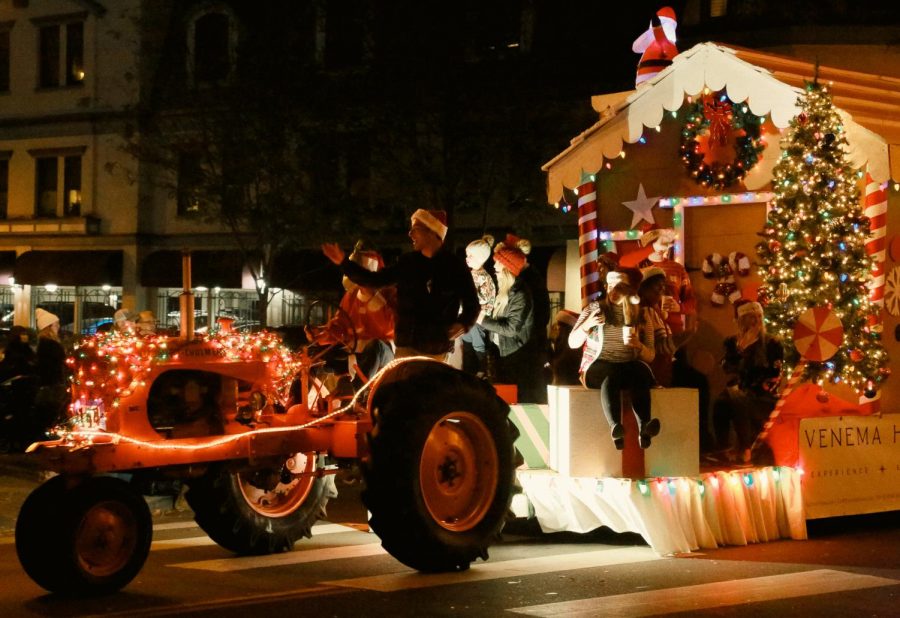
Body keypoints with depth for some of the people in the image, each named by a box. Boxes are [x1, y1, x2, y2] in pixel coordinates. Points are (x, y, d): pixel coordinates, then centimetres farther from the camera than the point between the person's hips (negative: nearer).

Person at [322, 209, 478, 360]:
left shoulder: (455, 266, -4)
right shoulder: (408, 262, 7)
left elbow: (472, 304, 1)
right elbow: (375, 280, 14)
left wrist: (463, 324, -20)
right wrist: (343, 262, 7)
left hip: (436, 348, -3)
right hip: (406, 344, 3)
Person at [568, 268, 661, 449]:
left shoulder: (641, 315, 10)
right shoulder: (594, 308, 9)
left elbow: (650, 356, 9)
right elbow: (572, 343, 4)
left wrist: (638, 345, -13)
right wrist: (587, 324, -15)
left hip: (629, 367, 1)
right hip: (598, 367, -1)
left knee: (640, 372, -35)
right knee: (611, 375, -37)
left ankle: (644, 427, -54)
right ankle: (615, 427, -61)